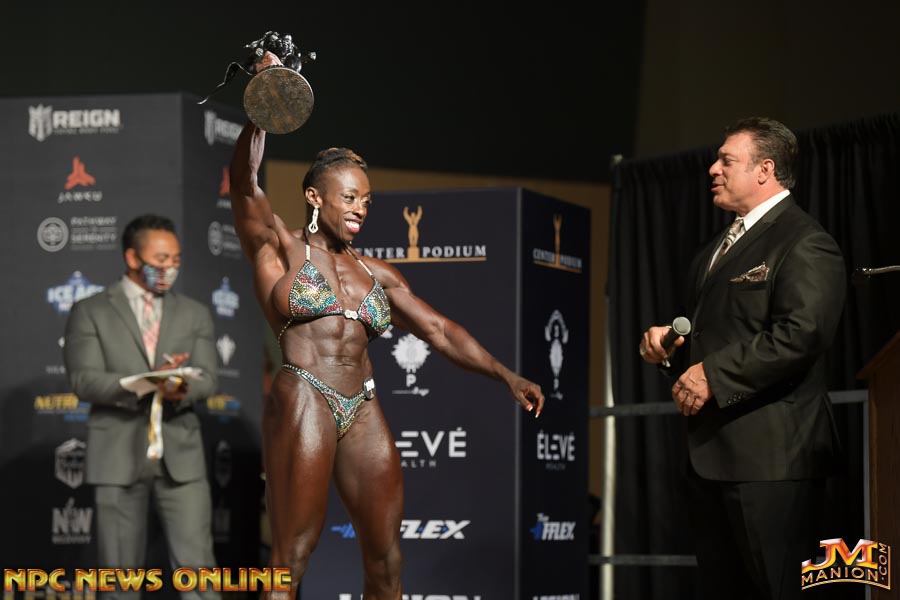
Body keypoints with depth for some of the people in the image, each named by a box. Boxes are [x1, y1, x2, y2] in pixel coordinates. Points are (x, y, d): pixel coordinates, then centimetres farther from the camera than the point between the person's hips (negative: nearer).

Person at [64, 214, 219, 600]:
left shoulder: (194, 315, 15)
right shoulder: (90, 312, 5)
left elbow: (205, 379, 4)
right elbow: (84, 381, -7)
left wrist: (179, 389, -21)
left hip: (180, 456, 2)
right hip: (118, 456, -2)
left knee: (197, 568, -6)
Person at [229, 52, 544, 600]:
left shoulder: (376, 273, 18)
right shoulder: (280, 249, 5)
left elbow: (438, 329, 16)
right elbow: (245, 184, -11)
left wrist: (506, 375, 5)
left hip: (364, 415, 6)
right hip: (305, 405, -6)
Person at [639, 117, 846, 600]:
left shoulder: (804, 243, -10)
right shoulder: (718, 248, 22)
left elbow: (799, 335, -22)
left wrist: (714, 375, -20)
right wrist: (669, 339, 11)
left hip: (769, 454, -10)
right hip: (711, 451, 10)